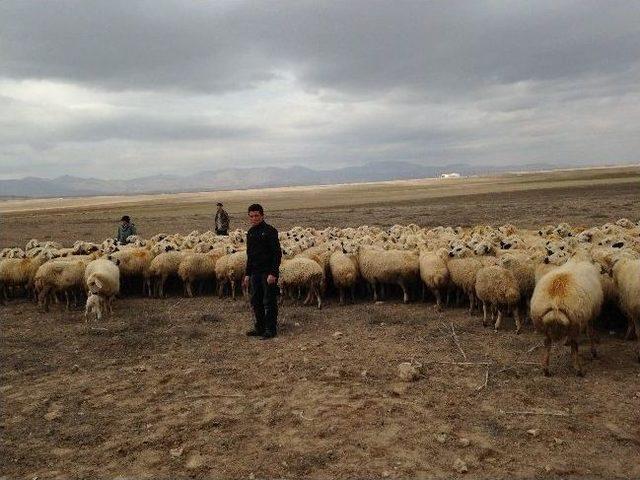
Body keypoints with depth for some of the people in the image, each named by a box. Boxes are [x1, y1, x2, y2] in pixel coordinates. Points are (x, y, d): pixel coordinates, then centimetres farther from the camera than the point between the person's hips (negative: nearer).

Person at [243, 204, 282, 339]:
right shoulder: (250, 233, 12)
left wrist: (273, 273, -19)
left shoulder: (270, 231, -10)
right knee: (256, 302, 11)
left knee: (269, 302, -2)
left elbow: (277, 253, -13)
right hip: (255, 272, 8)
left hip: (268, 273, -7)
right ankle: (260, 328, 22)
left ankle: (271, 330, 7)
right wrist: (247, 274, 15)